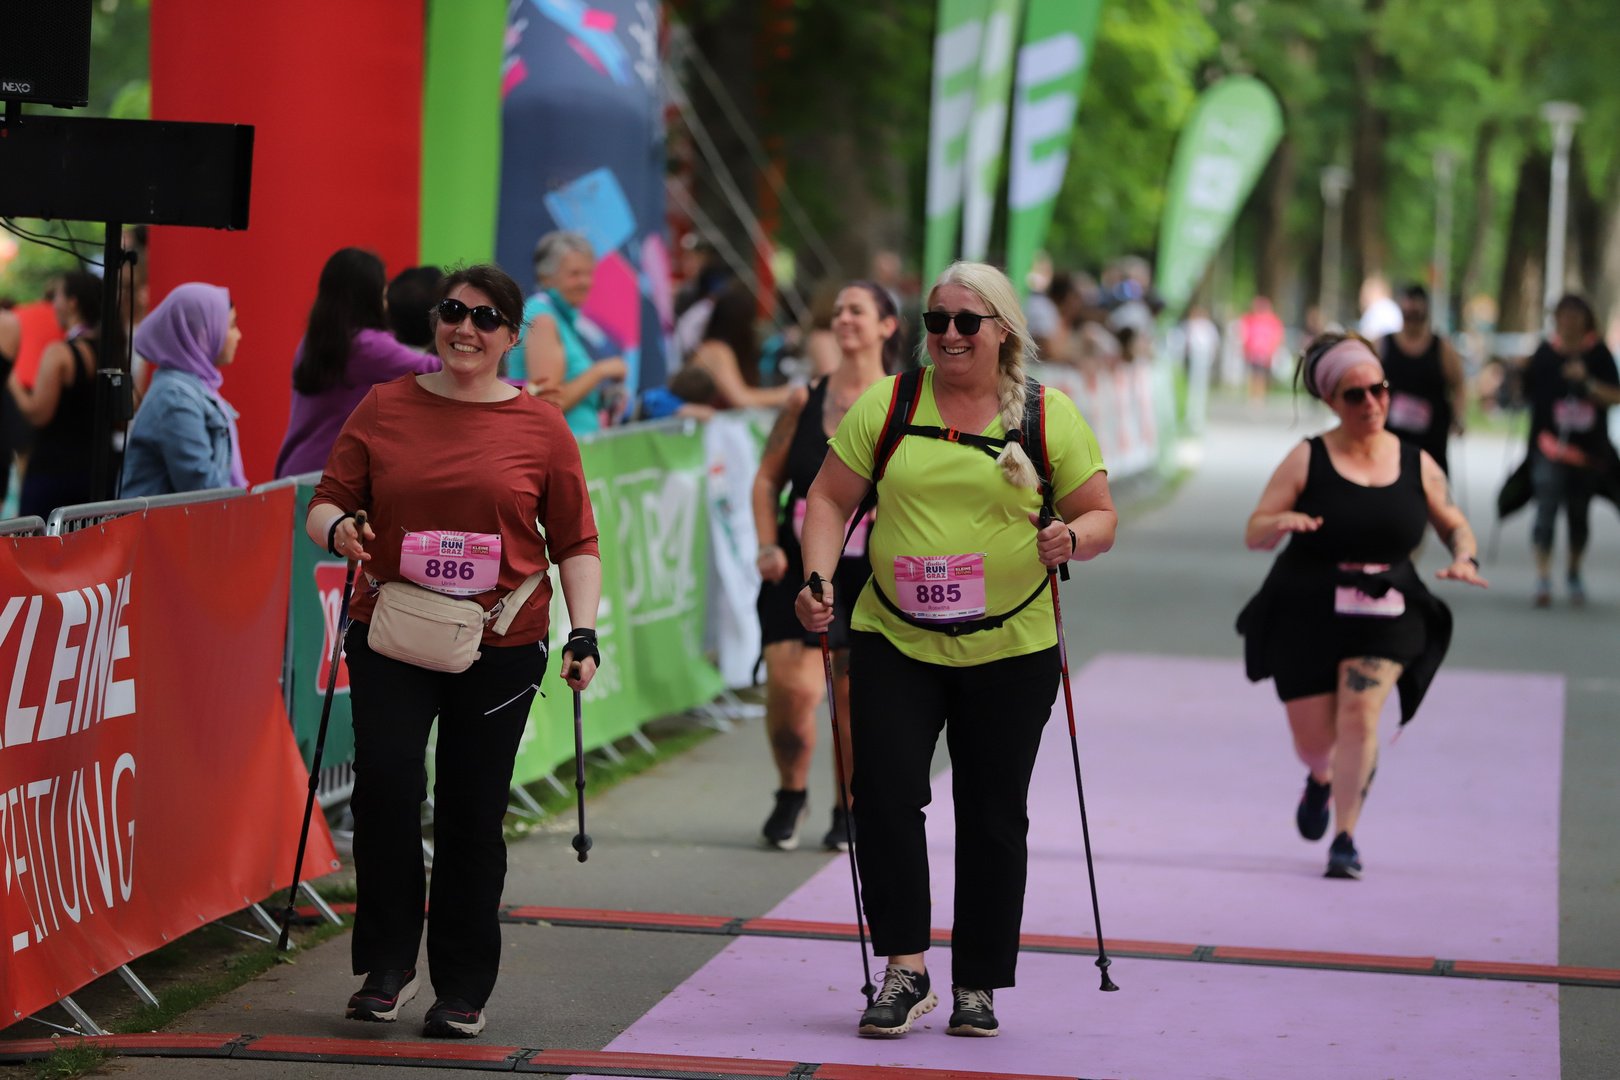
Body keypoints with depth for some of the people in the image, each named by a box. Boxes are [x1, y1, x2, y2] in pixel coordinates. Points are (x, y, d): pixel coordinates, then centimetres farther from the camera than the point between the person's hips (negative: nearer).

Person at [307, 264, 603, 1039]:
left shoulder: (540, 428, 5)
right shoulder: (382, 410, 7)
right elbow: (326, 504, 9)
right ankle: (386, 965, 1)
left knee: (472, 813, 2)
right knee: (385, 783, -15)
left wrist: (583, 632, -5)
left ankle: (463, 988, 15)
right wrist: (336, 527, -14)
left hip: (500, 647, 0)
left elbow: (575, 544, 7)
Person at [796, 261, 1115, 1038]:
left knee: (992, 816, 5)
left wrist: (1073, 539, -18)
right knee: (884, 792, -14)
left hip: (1010, 649, 0)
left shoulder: (1050, 416, 3)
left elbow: (1100, 515, 5)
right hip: (894, 640, 0)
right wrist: (819, 578, -10)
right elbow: (830, 499, 6)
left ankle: (978, 986, 16)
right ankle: (905, 969, -6)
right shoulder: (887, 404, 4)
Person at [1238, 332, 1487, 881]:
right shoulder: (1307, 460, -5)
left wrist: (1464, 558, -9)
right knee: (1314, 742, 5)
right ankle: (1321, 781, 43)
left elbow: (1456, 525, 14)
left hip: (1384, 615, 1)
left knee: (1359, 713, -22)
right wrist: (1282, 523, -29)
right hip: (1307, 614, -1)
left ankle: (1345, 839, -13)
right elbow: (1253, 533, -6)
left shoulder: (1417, 465, 3)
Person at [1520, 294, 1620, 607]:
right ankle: (1543, 578, -18)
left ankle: (1574, 573, 33)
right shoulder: (1545, 353, -1)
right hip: (1550, 446, -2)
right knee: (1547, 508, -16)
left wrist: (1587, 381, -17)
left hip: (1589, 449, 2)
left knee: (1579, 513, 14)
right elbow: (1527, 392, 9)